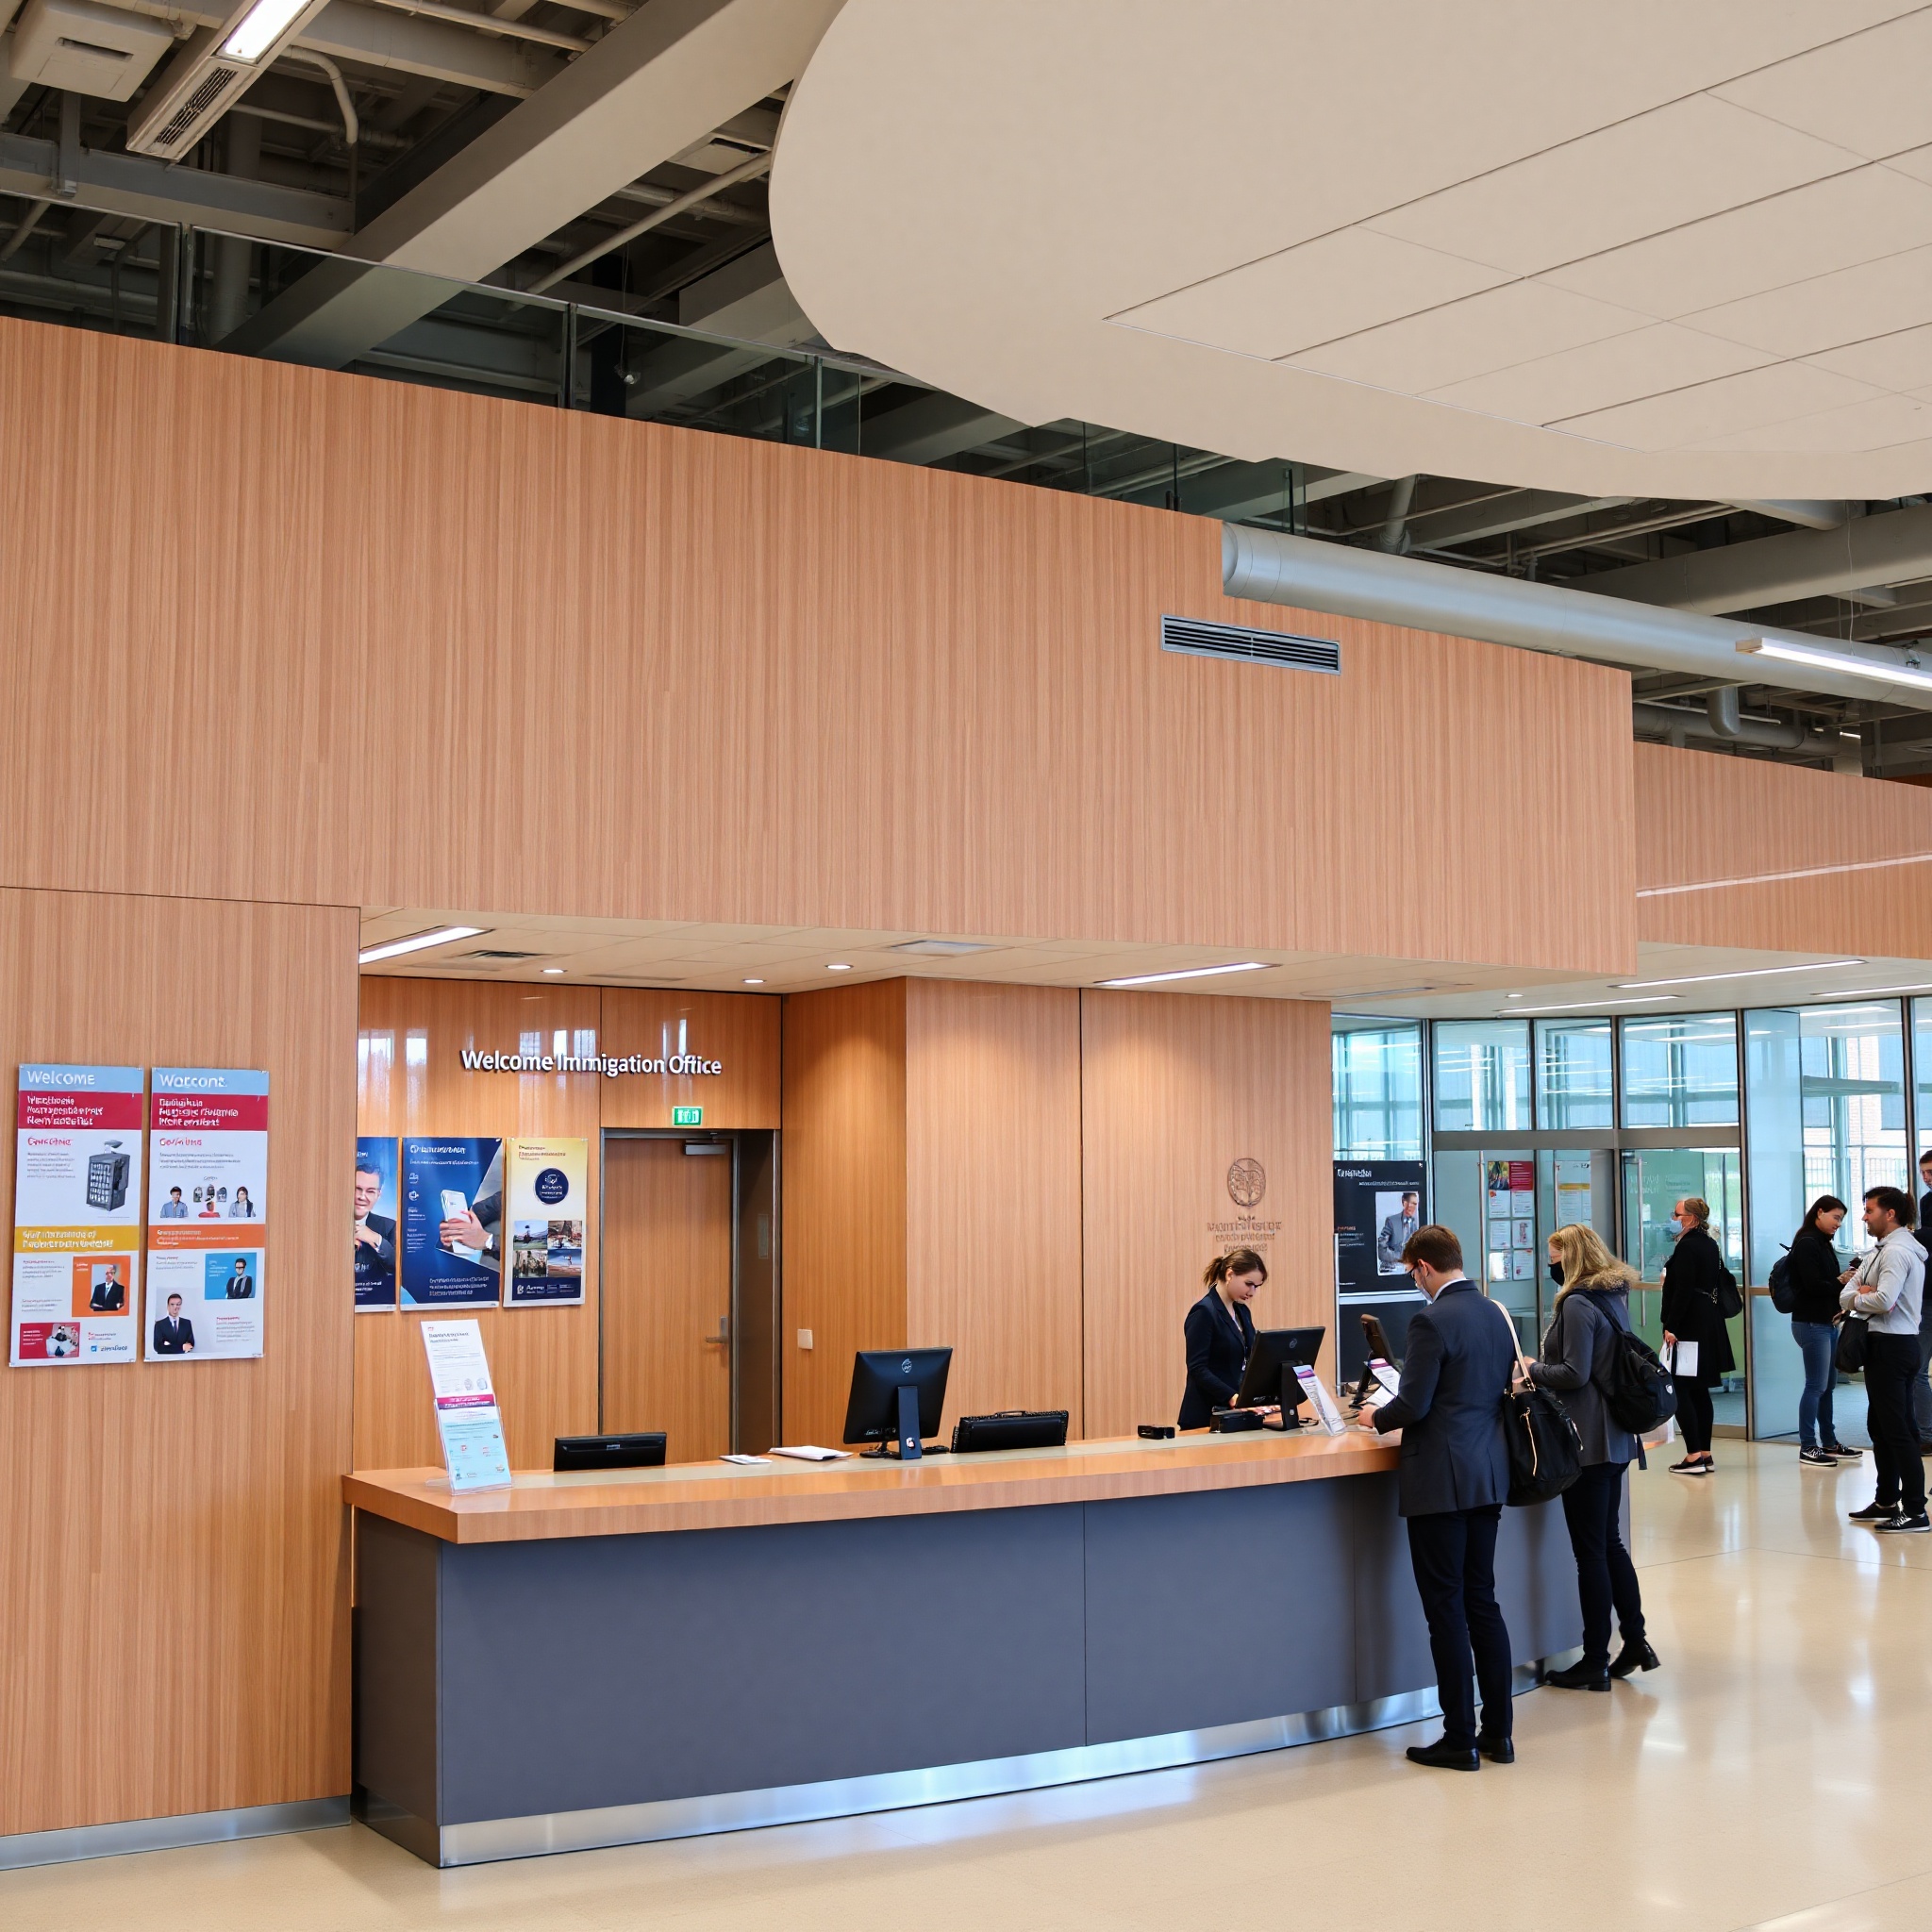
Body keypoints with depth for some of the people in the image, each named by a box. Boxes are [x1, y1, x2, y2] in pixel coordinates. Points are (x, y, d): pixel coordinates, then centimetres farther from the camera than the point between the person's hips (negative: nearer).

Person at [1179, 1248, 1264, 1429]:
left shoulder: (1242, 1312, 12)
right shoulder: (1204, 1312, -14)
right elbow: (1197, 1368, -19)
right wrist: (1231, 1397, -29)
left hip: (1236, 1414, 8)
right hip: (1207, 1416, -8)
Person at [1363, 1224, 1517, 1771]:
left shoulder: (1432, 1320, -17)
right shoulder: (1496, 1314, 8)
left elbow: (1413, 1405, -19)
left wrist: (1377, 1418, 2)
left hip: (1441, 1480, -8)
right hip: (1489, 1475, 8)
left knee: (1446, 1608, 0)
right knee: (1482, 1599, 14)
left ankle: (1460, 1740, 5)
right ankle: (1498, 1733, 17)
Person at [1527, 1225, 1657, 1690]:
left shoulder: (1577, 1304, -16)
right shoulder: (1615, 1297, 11)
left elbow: (1574, 1374, -20)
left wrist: (1533, 1368, -4)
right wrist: (1542, 1369, 16)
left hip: (1587, 1440, -9)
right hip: (1615, 1438, 9)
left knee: (1590, 1551, -2)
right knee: (1610, 1543, 18)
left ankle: (1595, 1662, 4)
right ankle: (1636, 1642, 22)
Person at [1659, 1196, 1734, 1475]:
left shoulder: (1687, 1246, -15)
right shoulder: (1710, 1245, 14)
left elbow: (1682, 1291, -21)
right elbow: (1718, 1283, 20)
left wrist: (1671, 1327, -21)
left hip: (1688, 1326, -10)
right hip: (1709, 1326, 10)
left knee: (1680, 1390, -6)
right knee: (1699, 1390, 14)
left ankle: (1694, 1456, -9)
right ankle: (1705, 1454, 16)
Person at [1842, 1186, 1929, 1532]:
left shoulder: (1897, 1251, -14)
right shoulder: (1880, 1252, 18)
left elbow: (1884, 1300, -28)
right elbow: (1845, 1296, 9)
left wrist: (1857, 1298, -8)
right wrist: (1863, 1295, -12)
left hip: (1891, 1346, -11)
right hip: (1884, 1344, 11)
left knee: (1897, 1429, -10)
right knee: (1881, 1426, 18)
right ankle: (1887, 1502, 27)